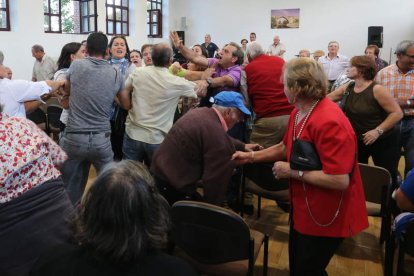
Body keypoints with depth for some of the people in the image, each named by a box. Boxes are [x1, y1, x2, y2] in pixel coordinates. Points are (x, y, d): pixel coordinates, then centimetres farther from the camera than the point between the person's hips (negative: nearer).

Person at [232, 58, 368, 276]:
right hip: (303, 208, 9)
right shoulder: (299, 112, 0)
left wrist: (292, 172, -26)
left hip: (325, 216, -9)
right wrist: (251, 156, 12)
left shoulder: (329, 122, -31)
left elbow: (340, 180, -35)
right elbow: (286, 147, 17)